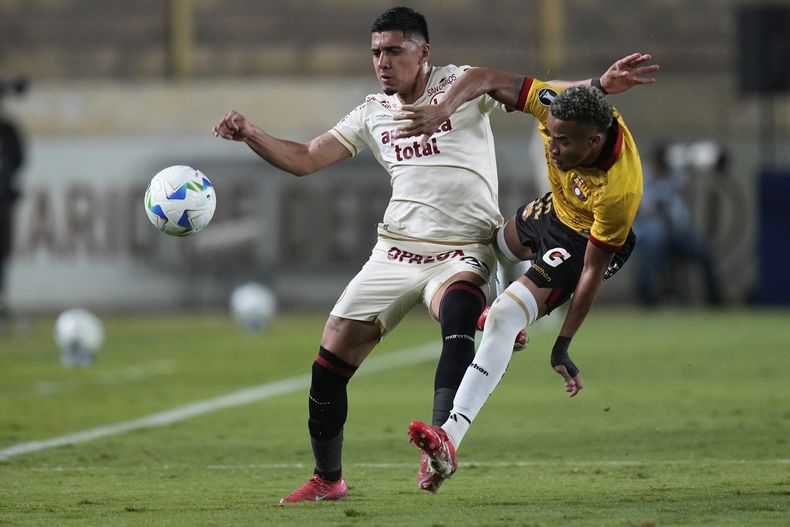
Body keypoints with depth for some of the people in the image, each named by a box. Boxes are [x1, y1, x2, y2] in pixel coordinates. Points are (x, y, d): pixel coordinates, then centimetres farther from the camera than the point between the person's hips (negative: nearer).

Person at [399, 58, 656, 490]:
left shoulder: (619, 191, -41)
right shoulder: (561, 109, -31)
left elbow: (592, 272, -30)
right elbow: (486, 80, -24)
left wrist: (563, 346, -23)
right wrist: (441, 110, -43)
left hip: (584, 238, -7)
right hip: (557, 207, 7)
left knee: (505, 317, -22)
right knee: (502, 241, 34)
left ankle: (450, 438, -26)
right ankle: (506, 310, 71)